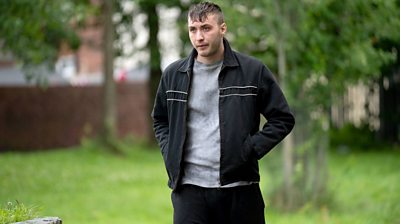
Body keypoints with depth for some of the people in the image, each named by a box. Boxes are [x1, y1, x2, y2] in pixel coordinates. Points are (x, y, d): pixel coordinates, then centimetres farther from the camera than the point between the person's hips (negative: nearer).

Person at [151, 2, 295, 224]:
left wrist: (251, 149, -7)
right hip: (189, 186, 1)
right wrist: (170, 154, 7)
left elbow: (283, 118, 5)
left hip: (239, 187, -1)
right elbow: (160, 119, 24)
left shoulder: (253, 71, 0)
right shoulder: (173, 74, 7)